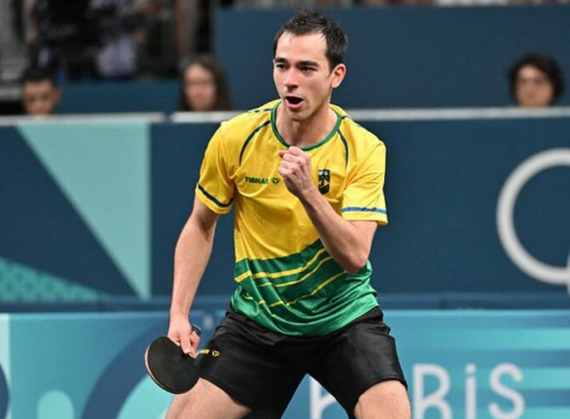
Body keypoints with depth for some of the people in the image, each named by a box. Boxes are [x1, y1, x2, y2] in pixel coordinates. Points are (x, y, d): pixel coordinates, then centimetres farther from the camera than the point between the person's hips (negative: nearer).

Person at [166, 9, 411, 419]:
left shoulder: (364, 150, -13)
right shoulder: (235, 138, -9)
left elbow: (354, 257, -22)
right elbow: (200, 227, 5)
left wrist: (308, 193, -35)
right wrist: (179, 314, -4)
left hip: (344, 319, -2)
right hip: (256, 320, 2)